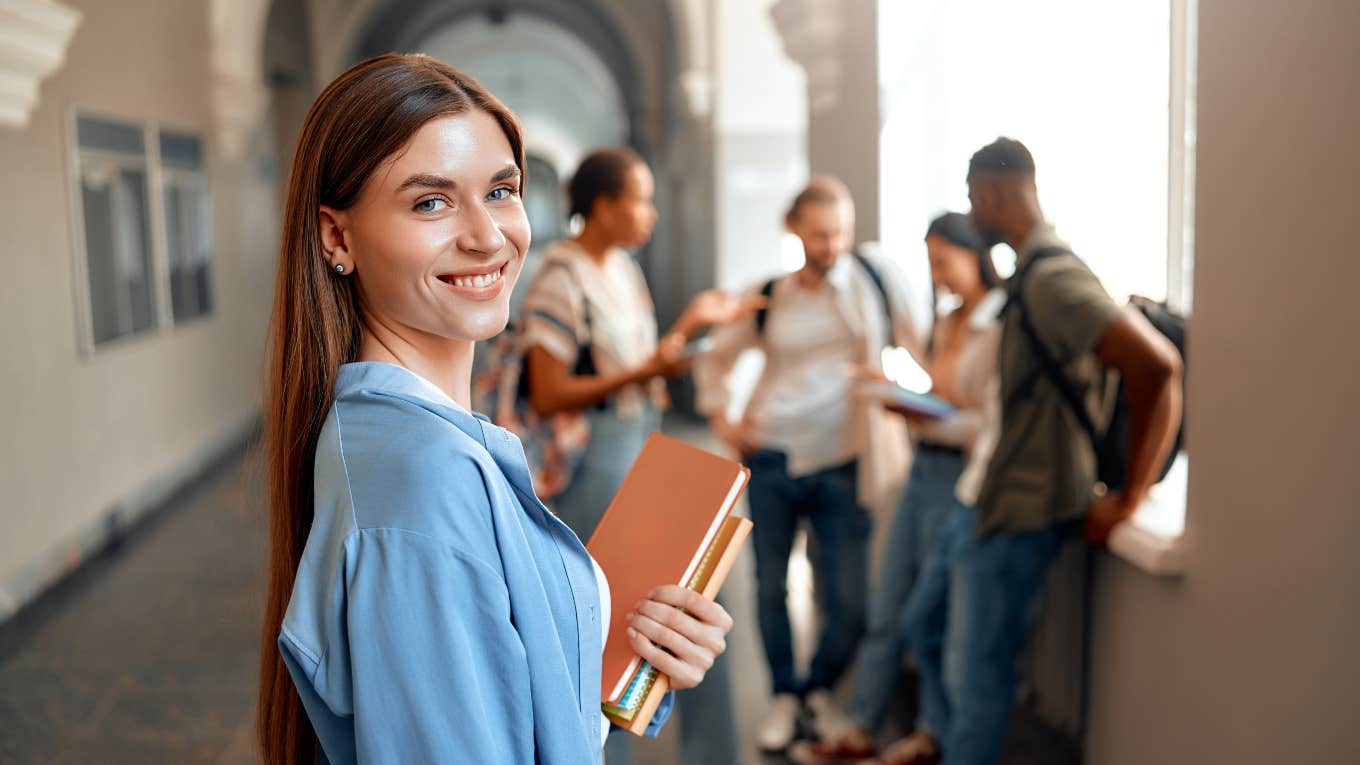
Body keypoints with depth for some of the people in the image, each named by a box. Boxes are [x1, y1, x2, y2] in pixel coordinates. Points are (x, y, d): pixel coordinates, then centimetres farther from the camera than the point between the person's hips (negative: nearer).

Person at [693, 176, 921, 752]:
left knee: (849, 603, 1)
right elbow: (715, 358, 17)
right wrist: (719, 415, 4)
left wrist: (906, 415, 0)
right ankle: (783, 695, 31)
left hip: (843, 467, -1)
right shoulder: (768, 299, 4)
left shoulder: (878, 277, -1)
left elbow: (916, 349, 8)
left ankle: (821, 688, 29)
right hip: (772, 462, 1)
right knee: (770, 587, 9)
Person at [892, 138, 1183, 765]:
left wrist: (1127, 500, -25)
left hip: (1019, 516, -10)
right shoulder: (1031, 273, 8)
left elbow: (1157, 365, -32)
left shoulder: (1051, 278, -23)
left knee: (977, 675, 3)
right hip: (989, 500, 10)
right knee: (924, 622, 26)